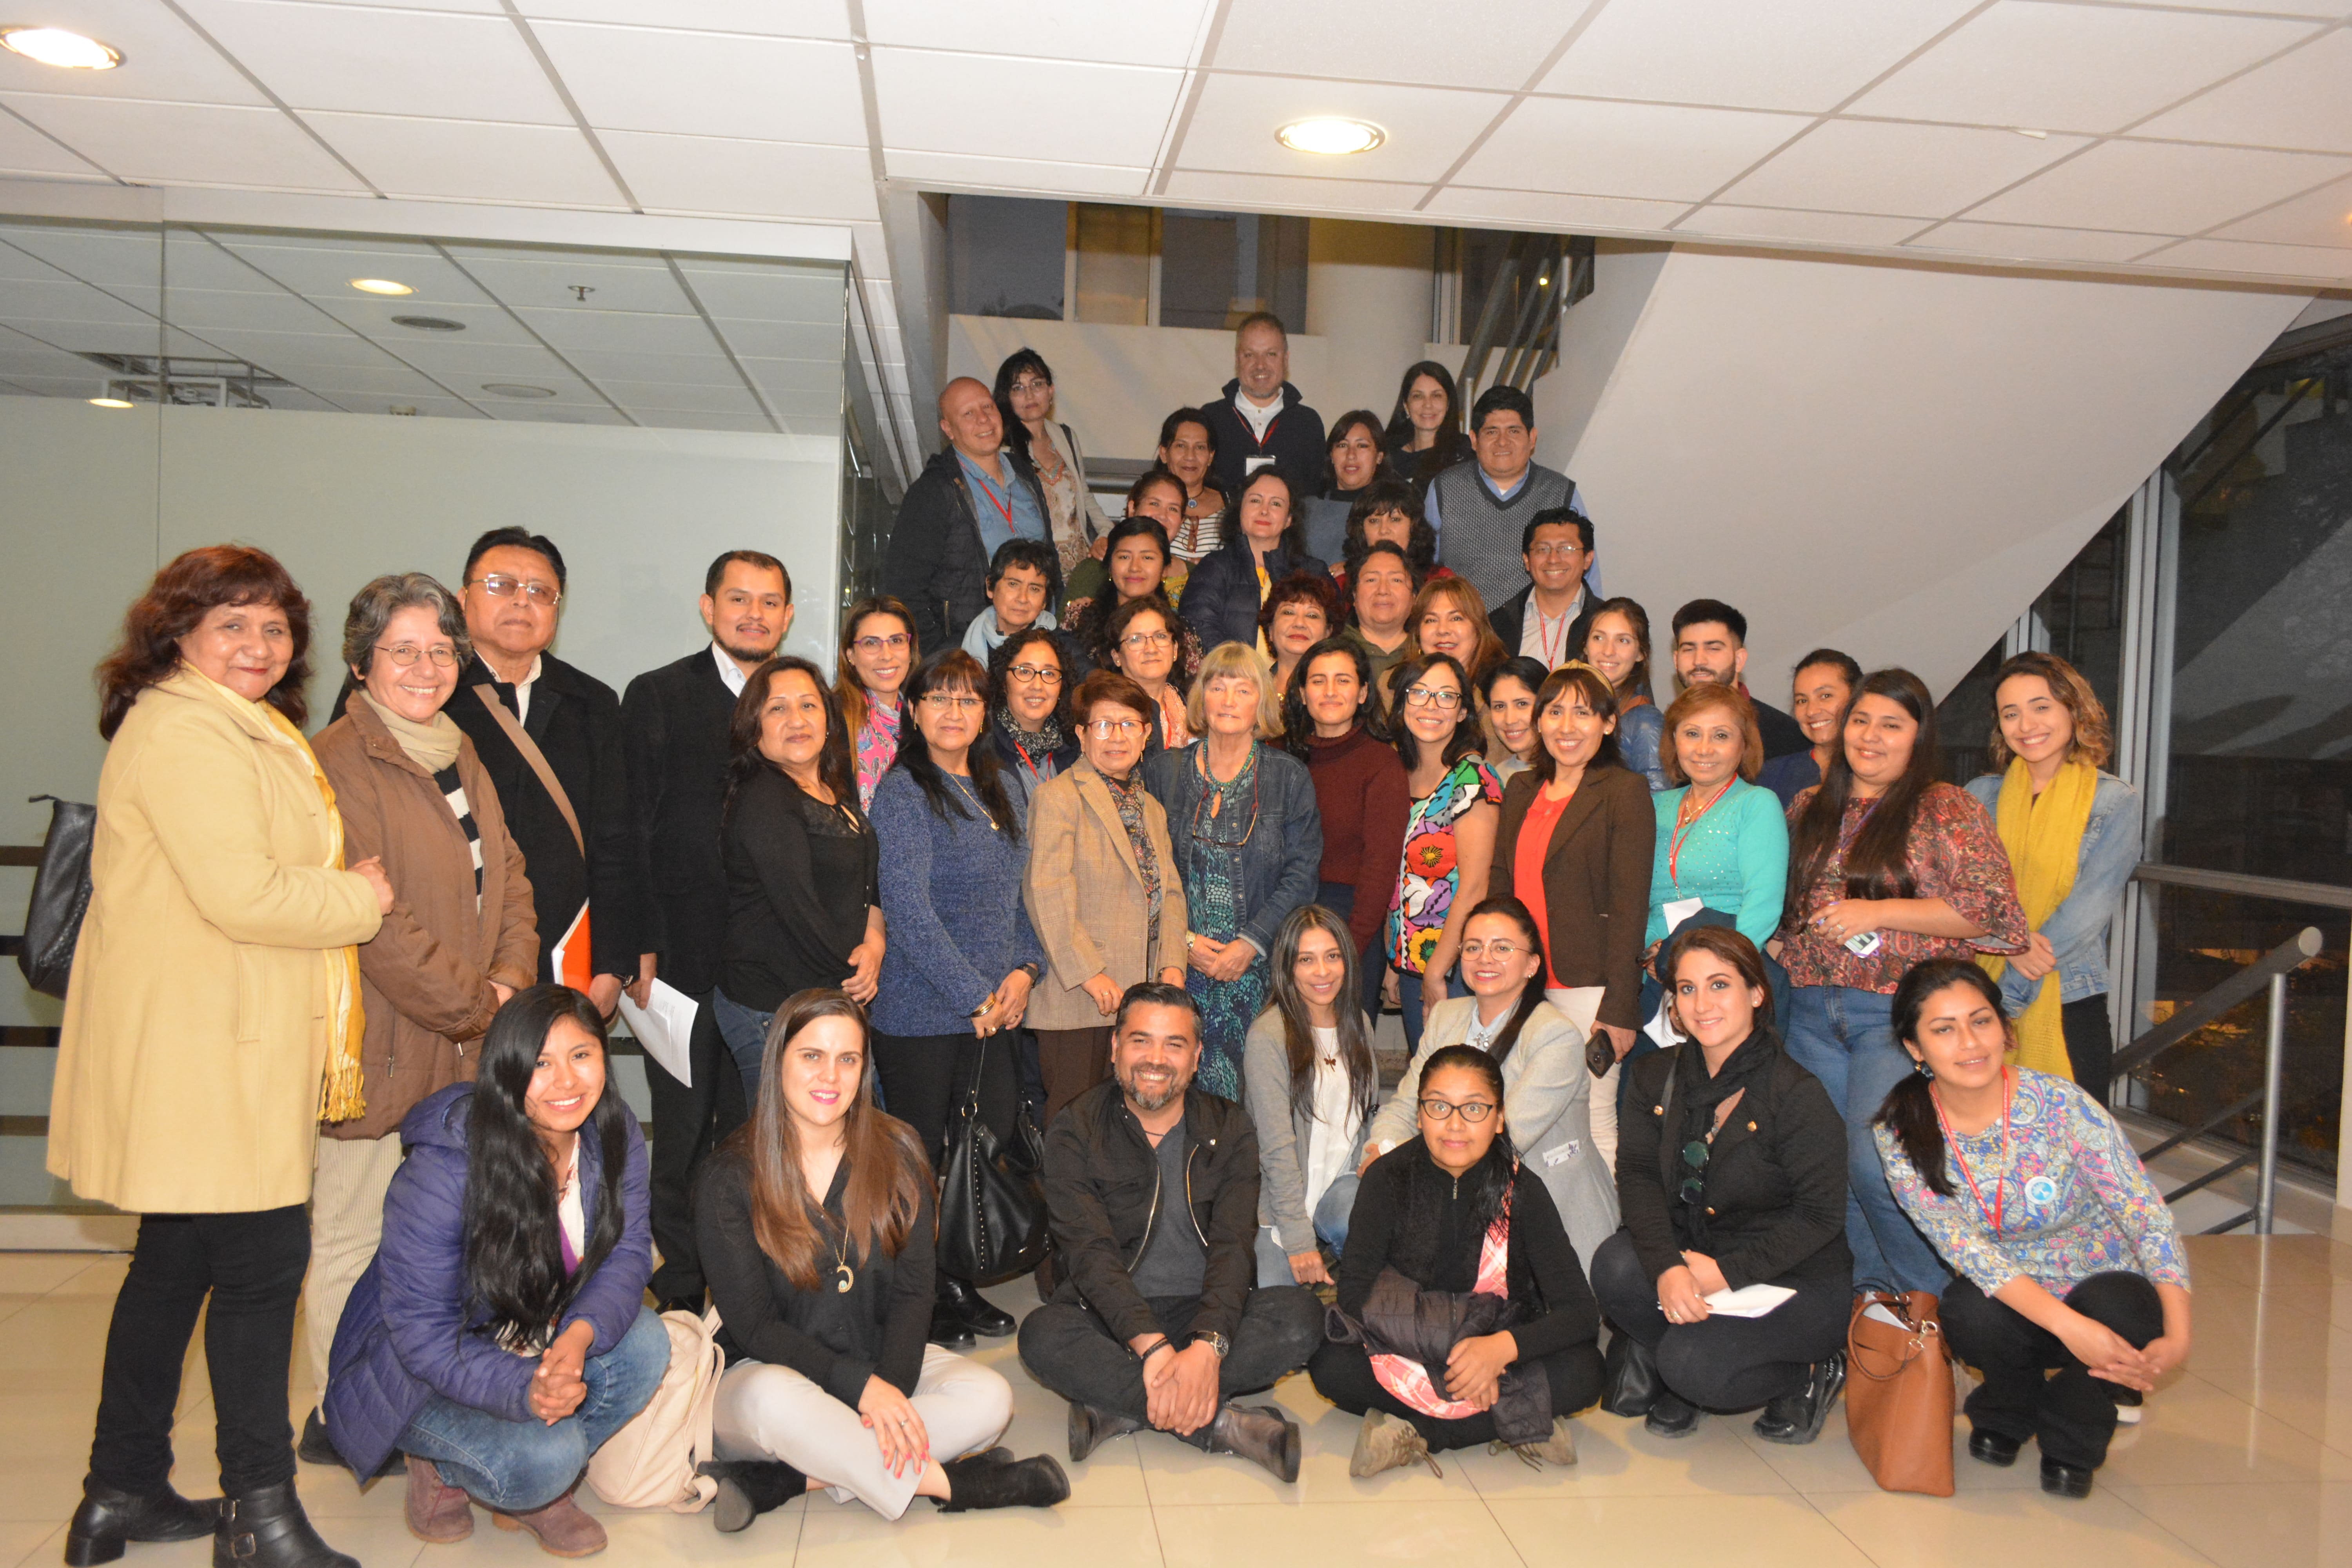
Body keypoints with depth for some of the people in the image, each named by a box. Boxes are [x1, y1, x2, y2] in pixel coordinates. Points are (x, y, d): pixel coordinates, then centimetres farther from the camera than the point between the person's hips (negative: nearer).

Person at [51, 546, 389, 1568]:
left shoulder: (247, 731, 20)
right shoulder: (183, 733, -14)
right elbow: (240, 894, -22)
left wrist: (338, 891, 9)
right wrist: (357, 899, -8)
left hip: (229, 1048, 11)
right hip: (195, 1049, -11)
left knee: (177, 1263, 17)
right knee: (261, 1262, -5)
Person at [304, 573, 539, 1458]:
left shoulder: (460, 755, 17)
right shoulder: (337, 762, -10)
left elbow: (507, 875, 16)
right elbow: (371, 916, -16)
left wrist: (509, 979, -1)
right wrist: (471, 1004, -11)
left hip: (463, 1048, 7)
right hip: (380, 1045, -7)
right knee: (353, 1232, 3)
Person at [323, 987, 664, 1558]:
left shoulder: (615, 1136, -12)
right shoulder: (440, 1172, -30)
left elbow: (627, 1252, -12)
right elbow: (421, 1333, -26)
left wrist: (580, 1334, -34)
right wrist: (522, 1389, -41)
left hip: (538, 1338, 6)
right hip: (422, 1369, -6)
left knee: (644, 1345, -23)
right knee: (543, 1459, -30)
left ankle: (537, 1490, 1)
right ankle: (442, 1466, 6)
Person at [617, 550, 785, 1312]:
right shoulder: (657, 697, 3)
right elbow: (632, 831, -1)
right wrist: (639, 953, -8)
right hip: (686, 958, -2)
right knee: (684, 1133, 5)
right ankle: (681, 1294, 18)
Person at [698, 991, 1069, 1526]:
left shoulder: (897, 1154, 1)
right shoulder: (730, 1178, -9)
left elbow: (912, 1293, -2)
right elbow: (753, 1325, -12)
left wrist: (892, 1385, -21)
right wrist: (862, 1387, -23)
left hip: (879, 1364, 4)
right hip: (763, 1372, -3)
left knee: (989, 1397, -23)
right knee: (773, 1400, -38)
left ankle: (784, 1481, -25)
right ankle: (945, 1482, -23)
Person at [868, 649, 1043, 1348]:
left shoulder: (996, 791, 13)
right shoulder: (903, 792, -9)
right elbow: (909, 911, -17)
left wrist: (1024, 969, 1)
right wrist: (976, 997, -17)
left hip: (995, 1012, 7)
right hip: (920, 1014, -6)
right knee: (921, 1161, 4)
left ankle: (960, 1284, 24)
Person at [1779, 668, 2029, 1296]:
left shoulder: (1947, 810, -3)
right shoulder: (1809, 809, 14)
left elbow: (1993, 909, -12)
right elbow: (1784, 904, 24)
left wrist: (1879, 912, -15)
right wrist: (1788, 942, 4)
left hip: (1897, 1012, -5)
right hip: (1813, 1012, 6)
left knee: (1875, 1163, -13)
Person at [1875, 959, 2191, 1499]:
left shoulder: (2060, 1104, -18)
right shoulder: (1899, 1134, -14)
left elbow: (2148, 1217, -19)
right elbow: (1965, 1248, -22)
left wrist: (2177, 1336, -34)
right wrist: (2069, 1327, -36)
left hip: (2105, 1286, -1)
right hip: (2009, 1301, 1)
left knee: (2115, 1309, -35)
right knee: (1969, 1312, -33)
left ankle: (2071, 1436, -1)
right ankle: (2006, 1413, 5)